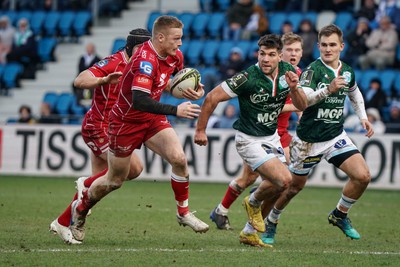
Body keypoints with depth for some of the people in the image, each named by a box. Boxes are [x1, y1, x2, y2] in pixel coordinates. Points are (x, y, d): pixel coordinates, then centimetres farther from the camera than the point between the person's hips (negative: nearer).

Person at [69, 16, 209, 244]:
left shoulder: (175, 56, -5)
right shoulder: (145, 61, -32)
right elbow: (140, 101, -41)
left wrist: (192, 89, -3)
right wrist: (175, 110, -43)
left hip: (153, 119, 6)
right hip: (126, 121, -6)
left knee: (179, 158, -17)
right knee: (115, 180, 9)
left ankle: (183, 212, 0)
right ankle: (80, 208, 36)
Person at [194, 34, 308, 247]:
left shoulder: (287, 71, -6)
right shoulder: (248, 78, -24)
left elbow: (302, 105, -1)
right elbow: (212, 98, -17)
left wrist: (294, 88, -22)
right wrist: (200, 130, -12)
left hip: (271, 137, 7)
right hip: (249, 140, -7)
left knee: (275, 187, 9)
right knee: (284, 180, -20)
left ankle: (249, 233, 26)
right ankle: (253, 203, 11)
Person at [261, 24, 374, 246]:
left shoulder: (347, 72, 2)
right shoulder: (313, 70, -17)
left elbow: (355, 94, 26)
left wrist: (363, 117, 15)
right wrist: (327, 89, -47)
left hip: (336, 136, 5)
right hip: (309, 140, -5)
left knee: (363, 176, -12)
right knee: (294, 186, 7)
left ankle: (340, 215, 12)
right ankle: (270, 223, 32)